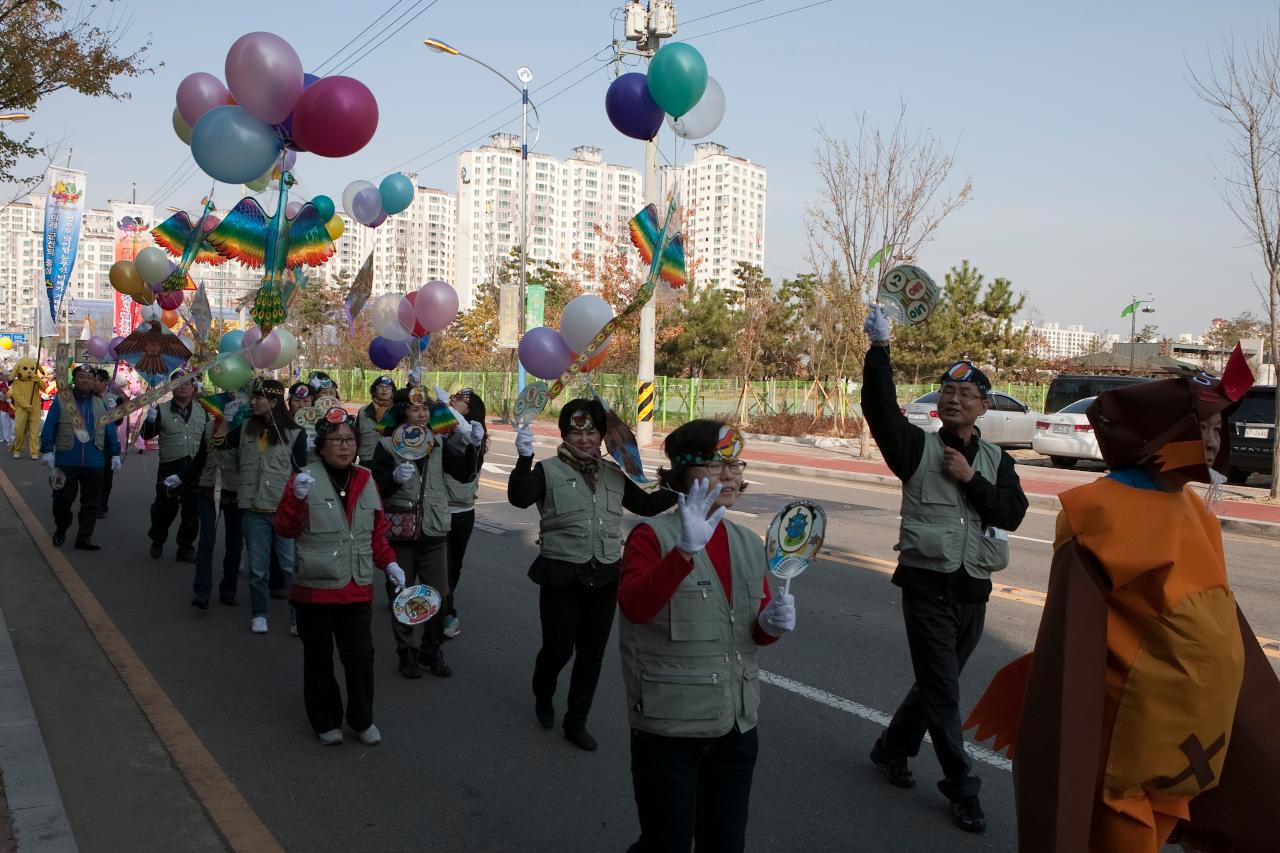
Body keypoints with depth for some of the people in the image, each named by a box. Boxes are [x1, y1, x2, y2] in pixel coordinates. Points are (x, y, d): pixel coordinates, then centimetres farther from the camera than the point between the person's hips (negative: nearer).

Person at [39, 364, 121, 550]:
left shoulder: (101, 404, 9)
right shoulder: (61, 401, 0)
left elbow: (110, 432, 10)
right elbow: (49, 428, -3)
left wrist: (115, 454, 7)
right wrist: (47, 451, -10)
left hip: (94, 463, 3)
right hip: (66, 462, -2)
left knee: (90, 503, 5)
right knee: (63, 498, 5)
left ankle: (84, 538, 12)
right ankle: (60, 530, 30)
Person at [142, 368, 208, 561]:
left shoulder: (202, 411, 10)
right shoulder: (162, 410, 3)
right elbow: (147, 435, 2)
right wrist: (150, 421, -17)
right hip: (170, 468, -2)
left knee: (192, 511, 7)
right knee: (165, 507, 3)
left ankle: (186, 548, 19)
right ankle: (157, 541, 29)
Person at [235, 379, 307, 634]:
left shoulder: (294, 433, -2)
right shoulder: (246, 428, 7)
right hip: (254, 510, 3)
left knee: (292, 567, 0)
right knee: (258, 568, 10)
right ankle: (259, 614, 26)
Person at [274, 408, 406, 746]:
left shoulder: (366, 481, 7)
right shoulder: (305, 479, -7)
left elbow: (377, 532, 15)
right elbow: (285, 529, -9)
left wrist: (389, 563, 5)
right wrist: (297, 498, -25)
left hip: (358, 588, 3)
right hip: (315, 587, -3)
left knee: (360, 656, 5)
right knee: (319, 658, 10)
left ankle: (362, 719, 23)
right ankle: (326, 722, 26)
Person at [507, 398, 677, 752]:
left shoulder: (614, 475, 9)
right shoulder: (549, 471, -5)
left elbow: (646, 505, 16)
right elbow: (519, 498, -22)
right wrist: (524, 458, -36)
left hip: (604, 577, 4)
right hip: (561, 576, -4)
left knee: (592, 654, 10)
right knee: (558, 649, 5)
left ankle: (576, 722, 27)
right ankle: (543, 696, 39)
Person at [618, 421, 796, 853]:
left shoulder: (749, 543, 7)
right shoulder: (653, 535, -11)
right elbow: (634, 606, -29)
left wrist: (772, 624, -7)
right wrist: (685, 550, -41)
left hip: (737, 725, 6)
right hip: (669, 726, -5)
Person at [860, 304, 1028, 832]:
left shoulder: (997, 461, 8)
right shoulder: (918, 447, -2)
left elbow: (1013, 512, -6)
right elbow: (880, 408, -18)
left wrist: (971, 478, -16)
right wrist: (879, 347, -27)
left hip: (973, 589, 4)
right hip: (927, 584, -4)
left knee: (938, 682, 16)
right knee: (942, 690, -1)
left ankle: (892, 748, 37)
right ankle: (962, 789, 12)